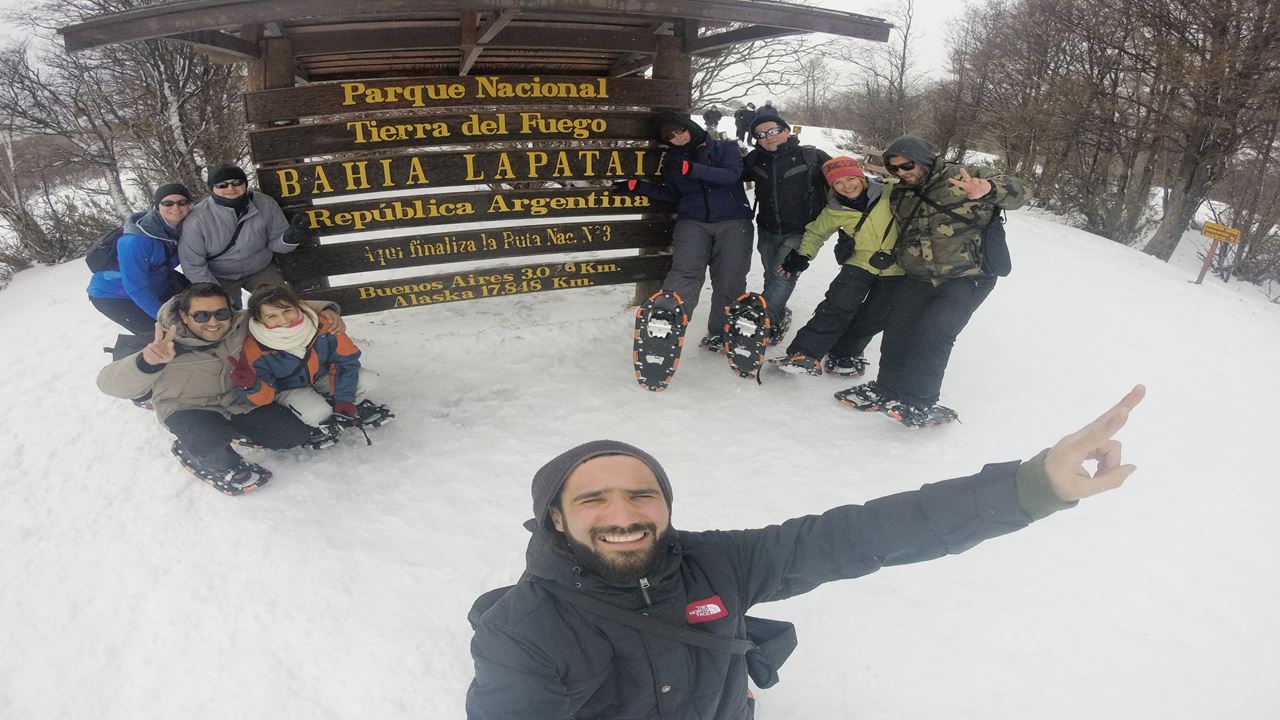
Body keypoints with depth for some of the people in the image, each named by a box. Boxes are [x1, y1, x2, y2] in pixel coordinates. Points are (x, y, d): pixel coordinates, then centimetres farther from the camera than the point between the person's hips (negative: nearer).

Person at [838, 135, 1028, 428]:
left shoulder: (963, 177, -7)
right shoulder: (899, 195, 11)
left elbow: (1017, 192, -12)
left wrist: (989, 188, -32)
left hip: (966, 277, -5)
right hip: (918, 278, 6)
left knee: (932, 332, -19)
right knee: (898, 329, -7)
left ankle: (919, 401, -9)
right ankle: (889, 388, 8)